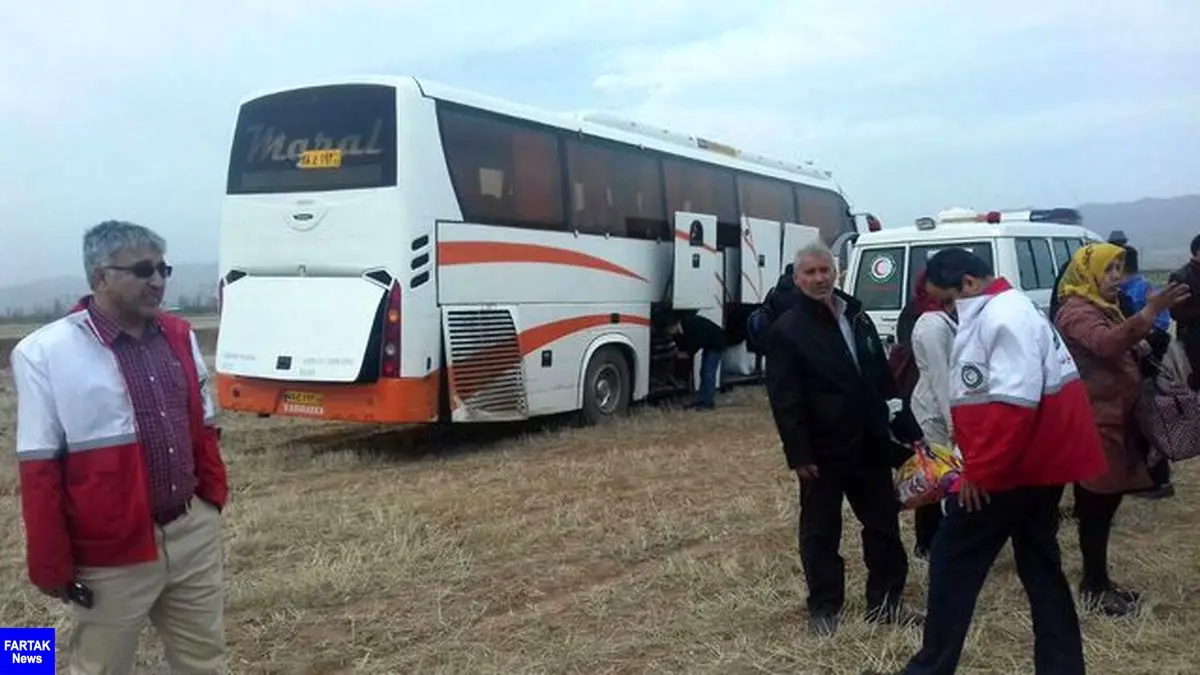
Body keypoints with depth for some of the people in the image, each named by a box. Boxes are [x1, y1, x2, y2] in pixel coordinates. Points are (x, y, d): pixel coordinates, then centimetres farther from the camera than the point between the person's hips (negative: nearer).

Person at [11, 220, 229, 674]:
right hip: (113, 556, -5)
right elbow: (39, 470, -10)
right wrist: (50, 565, -8)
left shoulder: (180, 338, 5)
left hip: (194, 533, 5)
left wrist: (214, 496, 10)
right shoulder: (45, 353, -13)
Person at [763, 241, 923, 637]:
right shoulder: (787, 330, -10)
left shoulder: (858, 317, 11)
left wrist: (901, 429, 11)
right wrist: (798, 454, -18)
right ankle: (824, 609, 19)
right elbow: (784, 400, -14)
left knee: (883, 524, 14)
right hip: (823, 451, -6)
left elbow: (883, 379, 16)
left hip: (869, 445, 6)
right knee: (820, 533, 6)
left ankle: (885, 602, 28)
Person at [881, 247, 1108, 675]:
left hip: (1011, 466, -11)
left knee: (952, 561, 0)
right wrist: (977, 460, 15)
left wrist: (978, 469, -23)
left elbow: (1014, 401, -28)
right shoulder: (991, 313, 14)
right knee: (1040, 565, 16)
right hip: (1036, 462, 11)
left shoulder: (1004, 317, -20)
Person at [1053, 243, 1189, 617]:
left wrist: (1138, 350, 9)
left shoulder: (1105, 307, 17)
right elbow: (1105, 344, -35)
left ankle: (1098, 581, 24)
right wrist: (1148, 313, -47)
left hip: (1115, 418, 10)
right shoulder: (1075, 311, -15)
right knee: (1097, 508, -4)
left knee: (1103, 504, 15)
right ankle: (1095, 588, 5)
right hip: (1094, 423, -10)